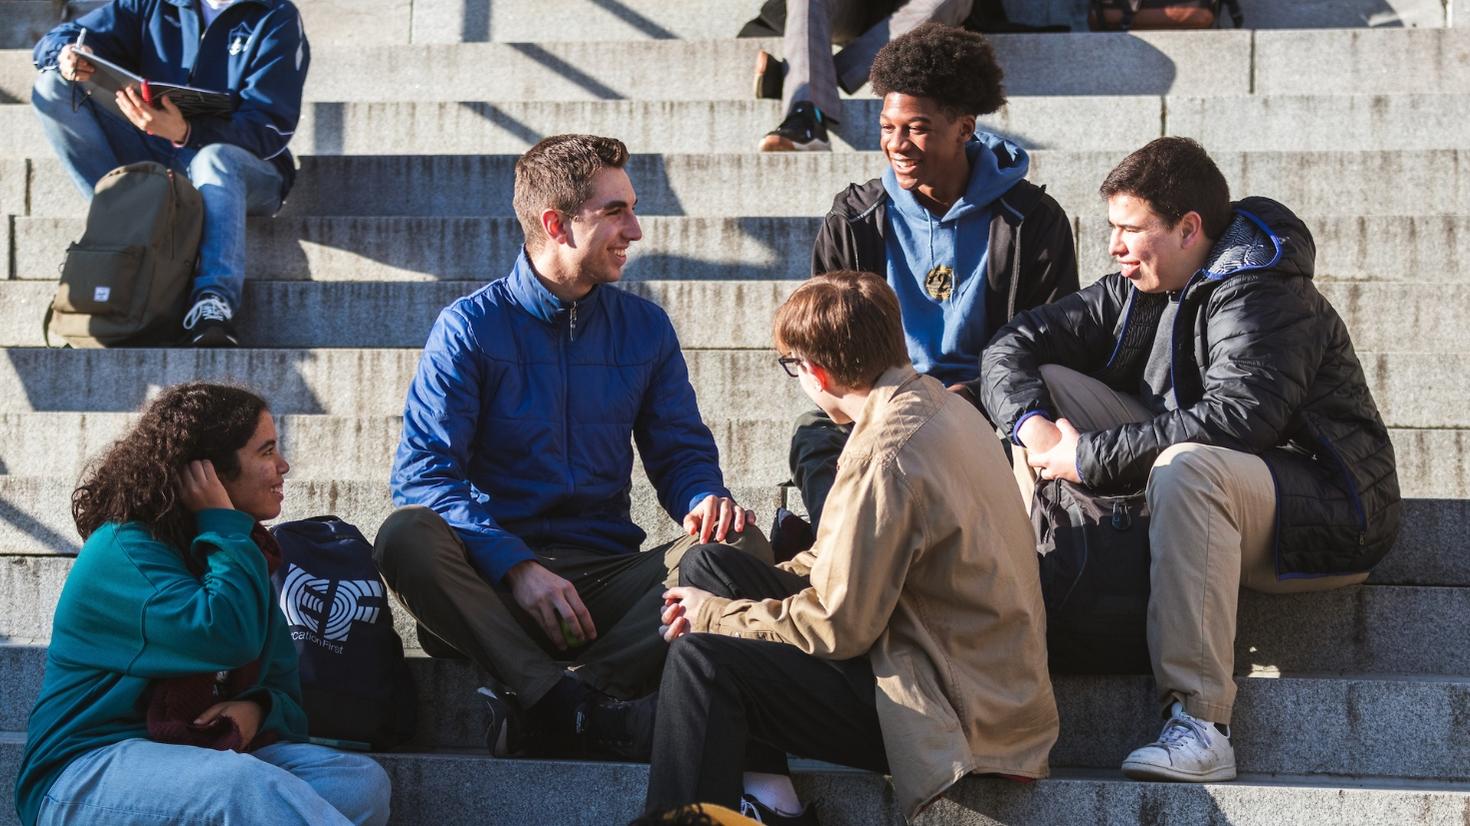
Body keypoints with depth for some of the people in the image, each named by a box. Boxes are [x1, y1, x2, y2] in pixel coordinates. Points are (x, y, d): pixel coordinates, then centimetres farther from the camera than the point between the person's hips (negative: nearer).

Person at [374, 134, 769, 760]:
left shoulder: (645, 328, 13)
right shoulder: (470, 326, 0)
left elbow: (681, 452, 18)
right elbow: (424, 474, -8)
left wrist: (704, 498, -9)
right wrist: (517, 567, -23)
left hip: (606, 578, 3)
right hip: (492, 580, -3)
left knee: (743, 546, -24)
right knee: (406, 538, -34)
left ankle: (540, 709, -34)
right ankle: (582, 712, -40)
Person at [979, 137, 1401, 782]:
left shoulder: (1264, 299, -19)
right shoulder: (1137, 292, 5)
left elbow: (1236, 419, -35)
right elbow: (1013, 346, 7)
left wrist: (1089, 456, -31)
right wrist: (1031, 424, -16)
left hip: (1331, 518, -8)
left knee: (1188, 466, -40)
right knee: (1048, 386, 1)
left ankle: (1200, 727, -41)